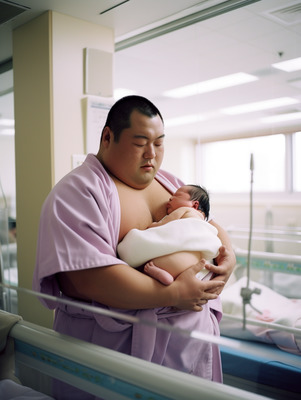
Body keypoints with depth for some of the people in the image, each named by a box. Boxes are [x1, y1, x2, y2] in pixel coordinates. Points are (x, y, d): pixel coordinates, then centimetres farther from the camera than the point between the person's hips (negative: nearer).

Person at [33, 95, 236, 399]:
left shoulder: (169, 182, 11)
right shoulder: (77, 192, -14)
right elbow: (87, 278, -26)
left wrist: (228, 254, -4)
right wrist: (174, 294, -24)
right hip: (118, 344, -7)